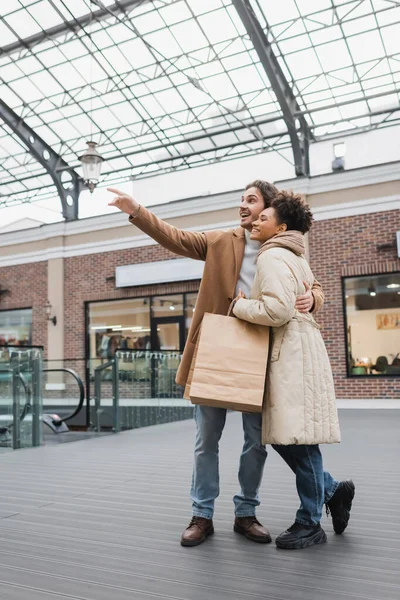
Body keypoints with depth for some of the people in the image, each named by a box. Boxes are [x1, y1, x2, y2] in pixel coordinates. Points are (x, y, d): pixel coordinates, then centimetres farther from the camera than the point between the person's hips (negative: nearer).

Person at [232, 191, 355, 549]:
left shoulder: (273, 257, -10)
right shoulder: (293, 257, 22)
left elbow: (278, 310, -22)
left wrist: (240, 305, -7)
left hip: (292, 353, -10)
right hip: (291, 351, 10)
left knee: (297, 437, -4)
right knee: (285, 435, 12)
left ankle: (310, 524, 6)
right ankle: (332, 490, 23)